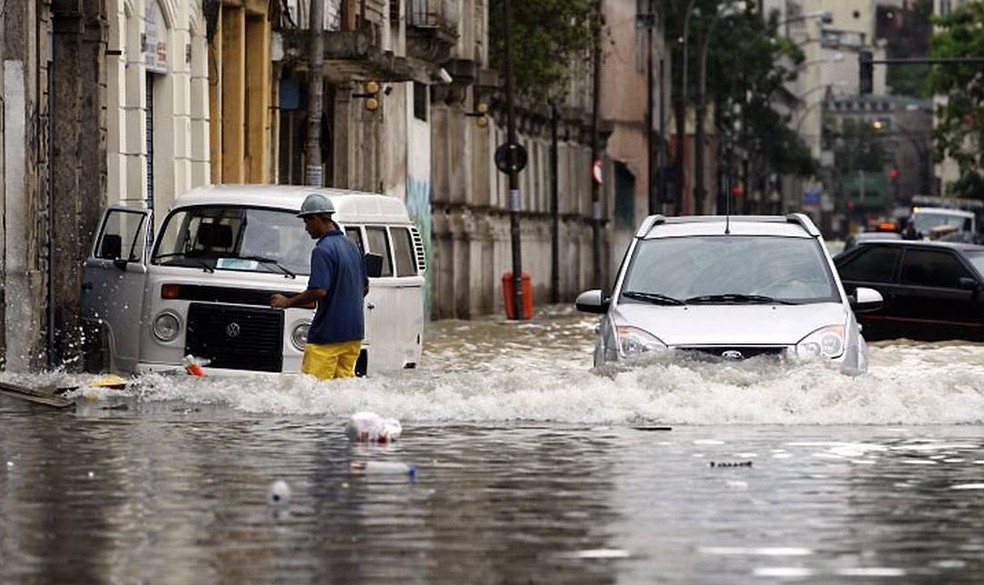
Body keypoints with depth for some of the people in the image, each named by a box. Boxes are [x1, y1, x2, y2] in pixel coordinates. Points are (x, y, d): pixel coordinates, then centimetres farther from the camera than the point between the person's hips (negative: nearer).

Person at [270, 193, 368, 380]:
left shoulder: (323, 250, -14)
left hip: (327, 335, -9)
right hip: (353, 332, 9)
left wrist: (288, 302, -11)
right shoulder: (352, 247, 13)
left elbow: (319, 291, -22)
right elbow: (364, 288, 19)